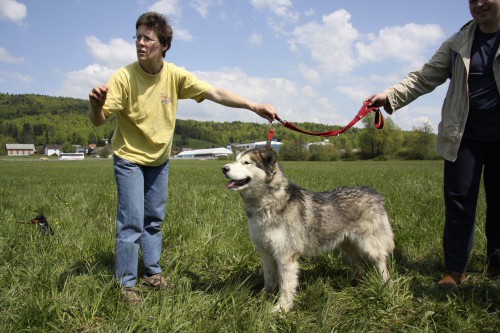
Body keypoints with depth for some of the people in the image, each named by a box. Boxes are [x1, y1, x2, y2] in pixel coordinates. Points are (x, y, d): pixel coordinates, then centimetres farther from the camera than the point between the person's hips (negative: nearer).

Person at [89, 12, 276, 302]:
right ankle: (127, 284, 9)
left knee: (154, 220, 15)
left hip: (160, 160, 4)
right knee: (132, 222, -7)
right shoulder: (124, 77, -22)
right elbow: (99, 120, -24)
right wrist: (96, 105, -47)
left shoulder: (176, 76, -14)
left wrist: (253, 106, -25)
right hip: (130, 160, -4)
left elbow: (216, 94, -16)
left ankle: (152, 273, 31)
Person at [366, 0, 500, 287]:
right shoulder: (458, 43, 6)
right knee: (459, 201, -1)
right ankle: (456, 269, 4)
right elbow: (425, 78, -1)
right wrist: (389, 96, -15)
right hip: (464, 135, 1)